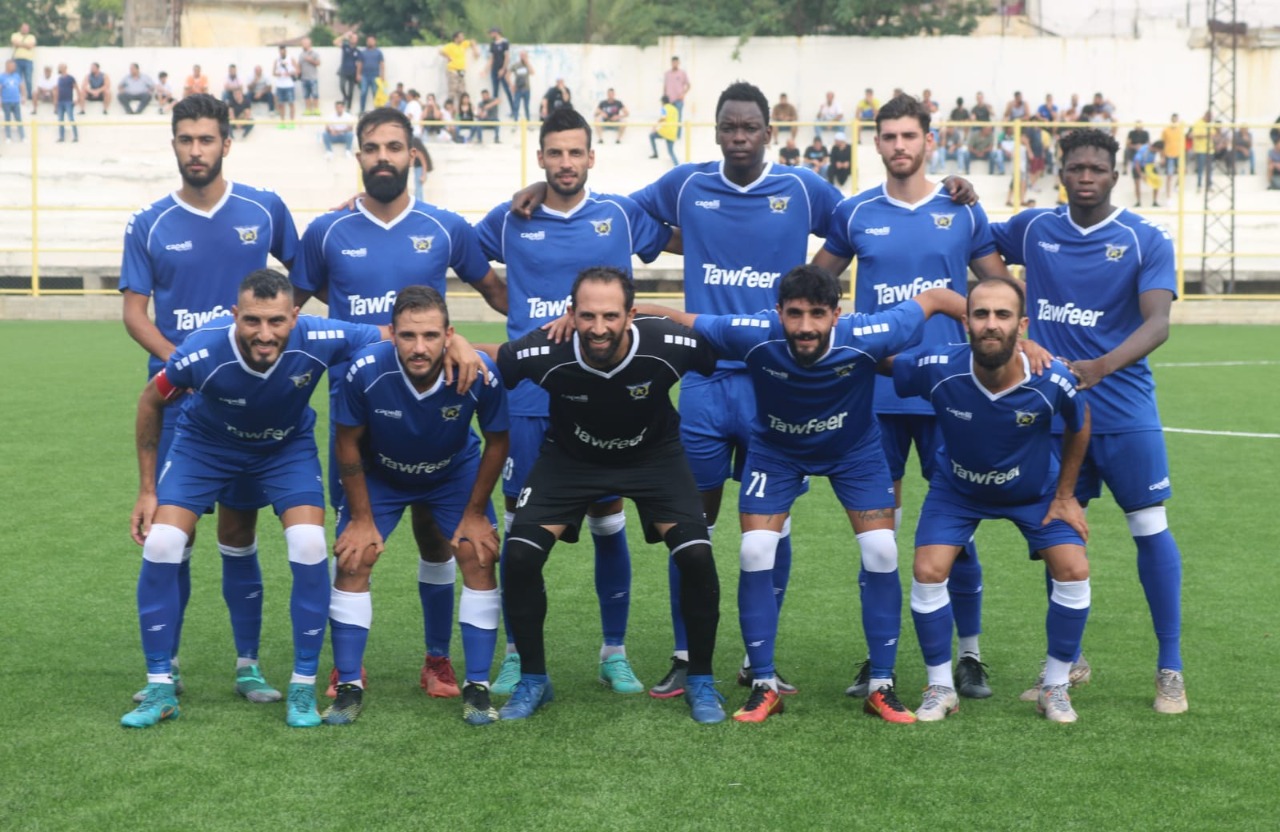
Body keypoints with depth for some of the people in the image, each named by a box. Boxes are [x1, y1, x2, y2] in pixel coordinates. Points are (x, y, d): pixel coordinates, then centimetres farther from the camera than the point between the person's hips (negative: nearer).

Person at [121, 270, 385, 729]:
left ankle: (304, 688, 0)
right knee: (160, 545, -15)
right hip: (204, 444, 0)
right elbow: (151, 401, -13)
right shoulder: (202, 351, -35)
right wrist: (147, 489, -9)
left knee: (310, 547, -18)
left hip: (287, 447, 0)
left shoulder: (319, 341, -34)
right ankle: (160, 688, 3)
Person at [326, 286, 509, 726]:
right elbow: (348, 444, -16)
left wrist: (474, 514, -8)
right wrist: (361, 519, -11)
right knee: (352, 561, -13)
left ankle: (477, 689, -3)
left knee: (479, 557, -13)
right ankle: (348, 687, 0)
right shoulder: (366, 371, -34)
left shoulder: (479, 374, -32)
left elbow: (497, 441, -13)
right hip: (379, 473, 0)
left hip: (454, 471, 0)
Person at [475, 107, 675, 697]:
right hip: (528, 398, 0)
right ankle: (518, 653, 15)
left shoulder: (621, 215, 4)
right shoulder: (508, 221, 4)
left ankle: (615, 652, 17)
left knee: (608, 523, 5)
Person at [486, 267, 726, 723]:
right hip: (570, 457, 1)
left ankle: (701, 681, 5)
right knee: (519, 555, -14)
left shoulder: (668, 346, -32)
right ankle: (532, 680, 8)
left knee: (696, 555, -17)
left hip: (655, 454, 0)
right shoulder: (546, 352, -32)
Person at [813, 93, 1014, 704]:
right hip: (875, 393, 1)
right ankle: (878, 663, 11)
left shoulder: (963, 212, 4)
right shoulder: (855, 213, 5)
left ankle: (969, 656, 14)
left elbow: (1002, 289, 13)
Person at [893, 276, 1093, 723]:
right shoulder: (937, 368, -34)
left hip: (1036, 489, 0)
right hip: (956, 489, 0)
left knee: (1073, 572, -13)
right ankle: (940, 688, 6)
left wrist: (1065, 495, -3)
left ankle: (1055, 687, 8)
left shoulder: (1052, 381, -32)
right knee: (927, 572, -15)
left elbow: (1079, 425, -8)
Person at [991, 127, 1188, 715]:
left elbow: (1157, 323, -15)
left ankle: (1170, 668, 7)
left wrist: (1101, 367, -32)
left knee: (1149, 527, -4)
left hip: (1122, 408, -3)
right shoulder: (1032, 228, 5)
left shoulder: (1146, 240, -5)